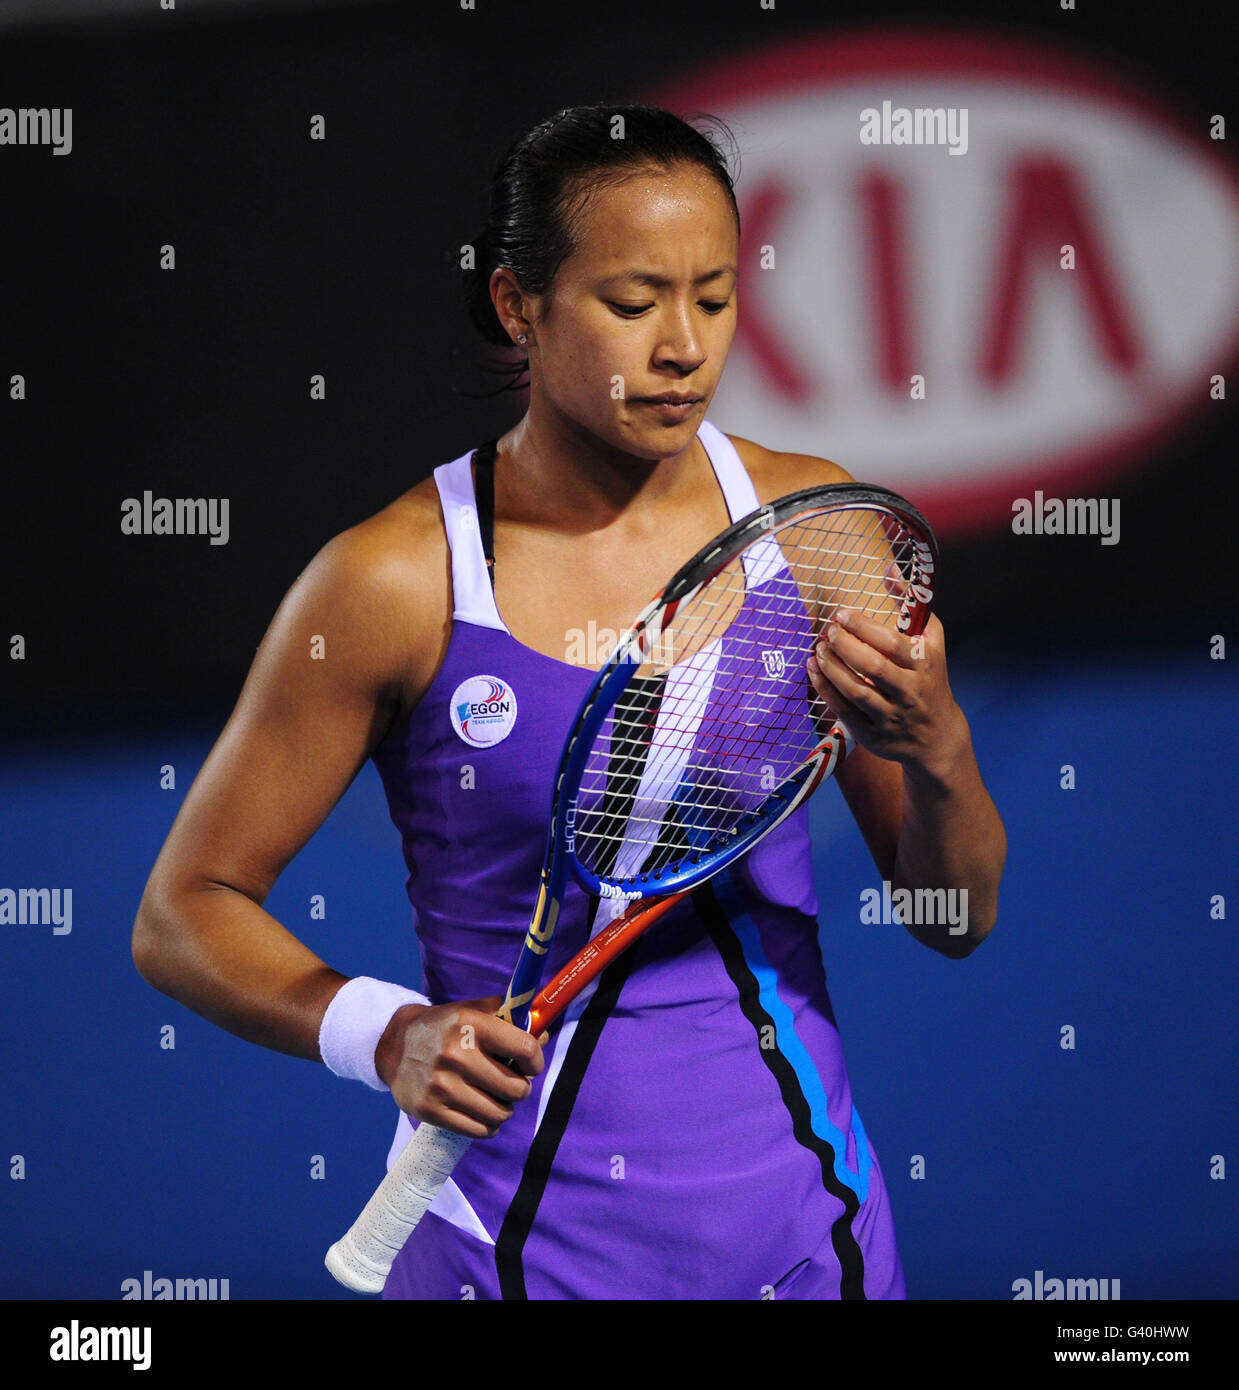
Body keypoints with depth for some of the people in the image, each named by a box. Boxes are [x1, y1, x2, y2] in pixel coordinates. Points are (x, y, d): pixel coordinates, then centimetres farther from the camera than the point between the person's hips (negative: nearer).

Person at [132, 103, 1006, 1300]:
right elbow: (183, 917, -5)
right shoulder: (394, 582, -12)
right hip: (524, 1233, -3)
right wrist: (385, 1034, -22)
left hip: (796, 1207, 3)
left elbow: (958, 920, 2)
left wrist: (934, 748, -19)